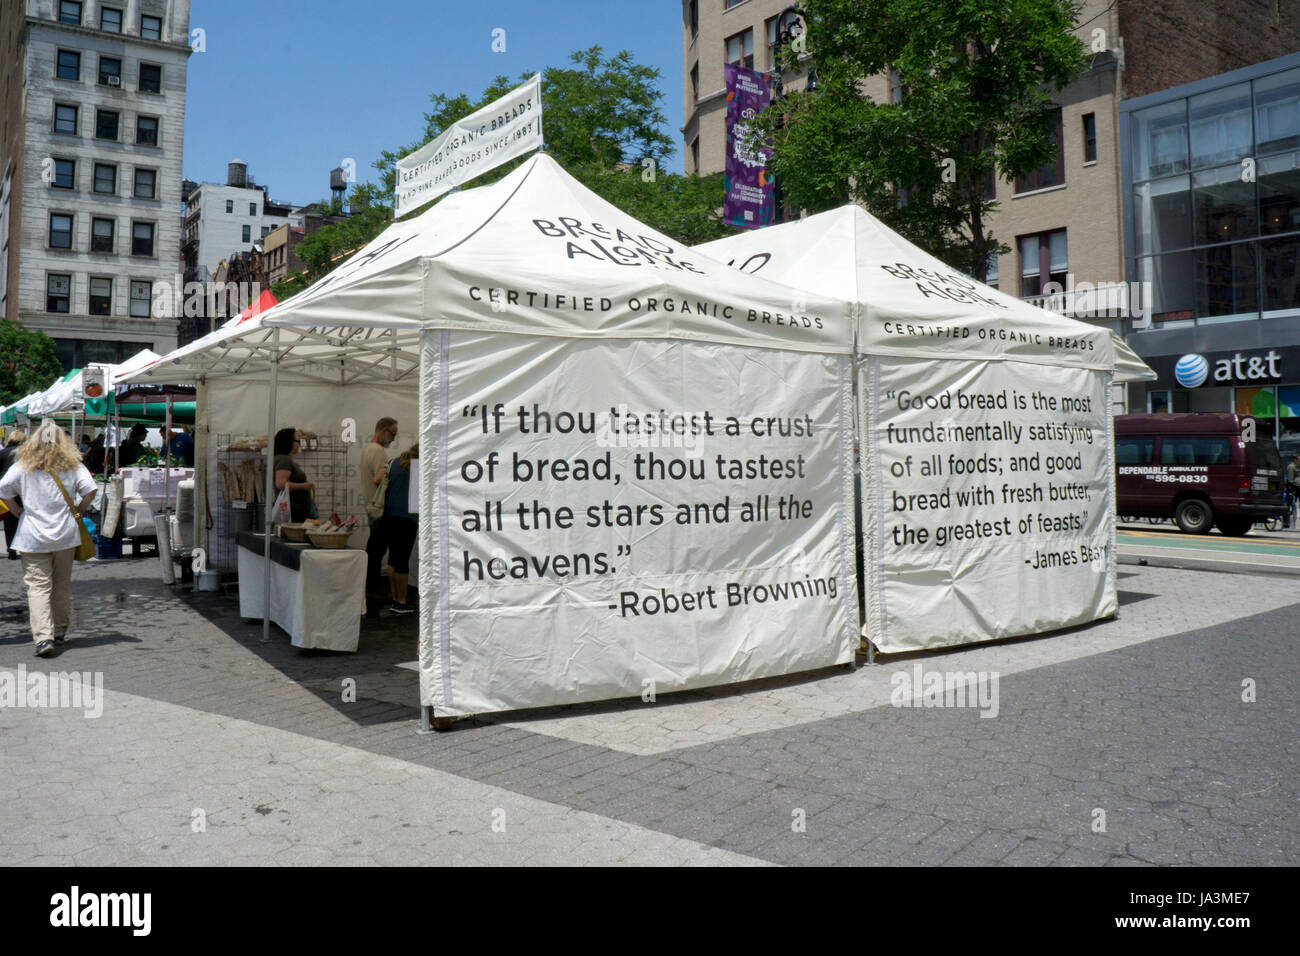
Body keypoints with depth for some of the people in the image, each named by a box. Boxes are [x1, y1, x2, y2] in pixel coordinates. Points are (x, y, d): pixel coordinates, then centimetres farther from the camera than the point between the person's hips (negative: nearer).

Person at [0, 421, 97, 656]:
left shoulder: (24, 466, 2)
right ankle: (59, 632, 24)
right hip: (66, 533, 2)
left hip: (33, 536, -2)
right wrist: (76, 512, 6)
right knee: (62, 585, 14)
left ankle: (43, 637, -16)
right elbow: (90, 490, -7)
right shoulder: (73, 465, 3)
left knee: (38, 586, -4)